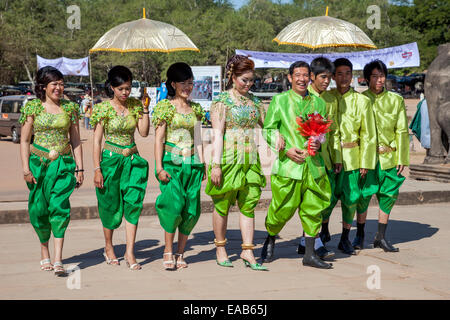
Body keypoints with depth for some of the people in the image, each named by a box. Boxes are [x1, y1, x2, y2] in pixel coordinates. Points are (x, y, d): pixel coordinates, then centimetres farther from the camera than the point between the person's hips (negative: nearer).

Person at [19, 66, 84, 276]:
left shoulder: (70, 108, 7)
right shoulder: (33, 107, 2)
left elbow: (76, 140, 11)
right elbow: (24, 140, 2)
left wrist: (80, 168, 6)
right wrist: (26, 168, -5)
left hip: (64, 164, 0)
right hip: (39, 163, 0)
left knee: (59, 206, -13)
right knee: (39, 208, 4)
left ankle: (58, 259, -14)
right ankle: (44, 252, 25)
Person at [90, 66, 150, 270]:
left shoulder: (135, 105, 4)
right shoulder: (104, 108, -6)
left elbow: (144, 132, -1)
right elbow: (97, 140, -6)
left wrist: (145, 109, -8)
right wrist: (97, 169, -9)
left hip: (132, 159, 3)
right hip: (111, 159, -3)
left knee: (133, 203, -7)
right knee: (111, 206, 6)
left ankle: (129, 253, -4)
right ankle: (108, 247, 27)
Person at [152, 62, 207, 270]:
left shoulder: (196, 109, 14)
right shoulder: (165, 107, 1)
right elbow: (158, 139, -2)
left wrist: (202, 165, 12)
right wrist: (159, 167, -10)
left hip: (192, 163, 5)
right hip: (171, 162, -4)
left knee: (192, 210, -1)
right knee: (174, 205, -17)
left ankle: (180, 253, 11)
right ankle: (168, 251, -3)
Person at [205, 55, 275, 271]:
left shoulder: (254, 101, 14)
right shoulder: (222, 101, -3)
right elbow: (217, 134, -8)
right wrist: (215, 164, -14)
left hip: (250, 159, 5)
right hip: (228, 158, -5)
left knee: (249, 204, 1)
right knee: (223, 203, 4)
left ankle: (247, 251, 5)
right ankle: (220, 248, 19)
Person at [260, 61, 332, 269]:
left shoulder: (318, 102, 11)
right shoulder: (279, 100, 2)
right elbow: (268, 130, 2)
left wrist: (319, 144, -3)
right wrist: (285, 150, -9)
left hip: (313, 164, 3)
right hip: (287, 164, -3)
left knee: (313, 209, 3)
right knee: (283, 209, 2)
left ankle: (310, 254, 13)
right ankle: (270, 241, 29)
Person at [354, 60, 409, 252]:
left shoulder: (396, 100, 6)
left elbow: (402, 131, 6)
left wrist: (402, 158, 1)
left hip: (389, 156, 2)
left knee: (389, 195, 3)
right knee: (364, 193, -3)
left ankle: (381, 237, 16)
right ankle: (360, 234, 16)